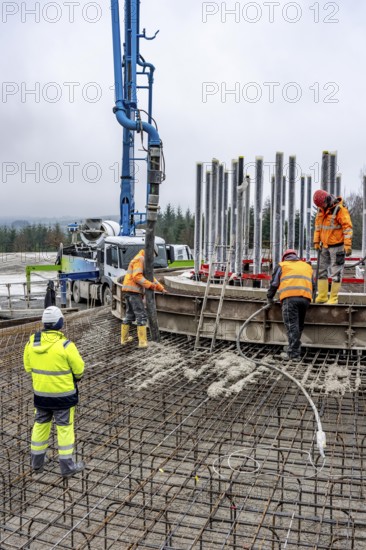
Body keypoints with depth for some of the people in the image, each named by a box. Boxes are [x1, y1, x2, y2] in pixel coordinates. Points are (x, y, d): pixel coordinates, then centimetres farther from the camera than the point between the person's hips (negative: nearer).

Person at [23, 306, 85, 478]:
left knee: (40, 424, 20)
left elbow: (28, 367, 5)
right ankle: (67, 466, 16)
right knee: (64, 427, 8)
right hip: (63, 393, -5)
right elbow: (79, 369, -12)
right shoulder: (65, 345, -22)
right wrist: (75, 378, 9)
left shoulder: (31, 342, -7)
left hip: (40, 392, 5)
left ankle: (37, 462, 33)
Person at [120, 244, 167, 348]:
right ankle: (142, 341, -10)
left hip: (129, 291, 10)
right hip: (133, 290, -10)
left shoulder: (144, 261, 23)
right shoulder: (140, 259, -9)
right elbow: (137, 276, -20)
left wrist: (161, 288, 18)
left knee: (130, 315, 18)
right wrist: (150, 285, -19)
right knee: (141, 316, -8)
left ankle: (124, 338, 25)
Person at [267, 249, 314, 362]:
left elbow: (274, 283, 15)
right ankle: (294, 350, 15)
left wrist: (270, 298, 27)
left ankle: (294, 354, -12)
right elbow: (313, 284, 30)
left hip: (290, 297, -4)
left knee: (292, 325, -8)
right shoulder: (307, 266, 31)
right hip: (305, 298, 4)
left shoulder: (282, 265, 20)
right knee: (299, 326, 12)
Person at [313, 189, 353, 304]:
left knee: (336, 272, -1)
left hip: (337, 246, -7)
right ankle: (322, 297, 17)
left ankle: (333, 298, 5)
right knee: (321, 270, 9)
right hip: (325, 246, 7)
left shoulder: (340, 209, -15)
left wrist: (347, 245, -21)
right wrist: (316, 242, 12)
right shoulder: (321, 210, 7)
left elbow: (347, 227, -18)